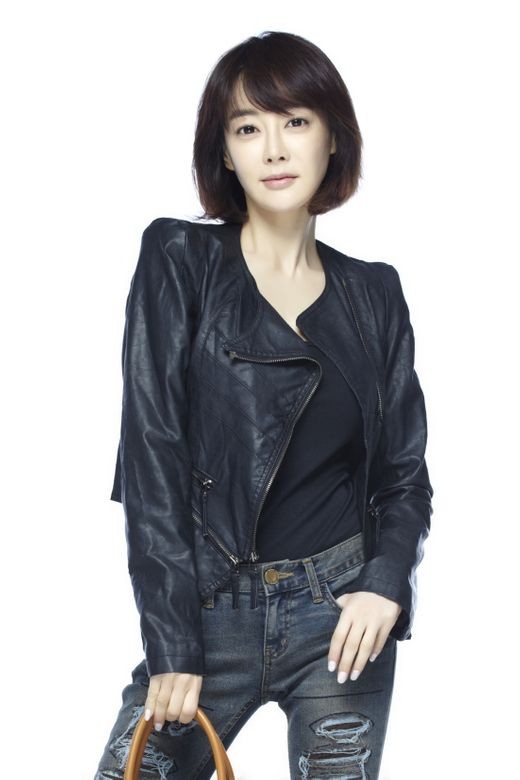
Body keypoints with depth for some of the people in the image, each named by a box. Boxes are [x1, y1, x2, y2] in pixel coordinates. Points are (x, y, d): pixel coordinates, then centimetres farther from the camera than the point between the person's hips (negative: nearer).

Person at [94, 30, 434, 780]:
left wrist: (387, 581, -10)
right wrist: (171, 644, -12)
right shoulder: (178, 260, -1)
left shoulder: (373, 293, 7)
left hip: (342, 611, 2)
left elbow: (404, 471, 10)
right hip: (209, 608, -2)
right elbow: (152, 451, -7)